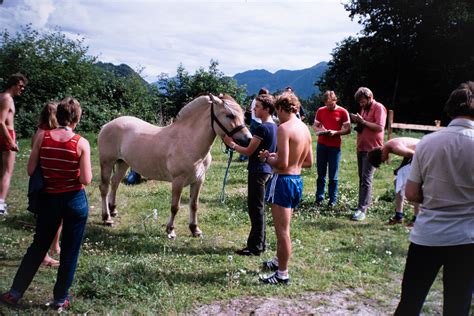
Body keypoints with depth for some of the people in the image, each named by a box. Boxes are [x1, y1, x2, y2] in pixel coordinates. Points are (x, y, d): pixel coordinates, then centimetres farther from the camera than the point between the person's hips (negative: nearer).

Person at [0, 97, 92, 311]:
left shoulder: (42, 137, -5)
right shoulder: (81, 143, -13)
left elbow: (30, 170, -2)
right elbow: (86, 179, -15)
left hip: (48, 199, 3)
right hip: (75, 200, -2)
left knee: (38, 246, 19)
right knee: (70, 251, 11)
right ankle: (60, 299, 22)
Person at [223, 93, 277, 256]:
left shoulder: (262, 128, -19)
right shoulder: (274, 126, 10)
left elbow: (249, 151, -15)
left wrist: (232, 144, -5)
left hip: (258, 171, -9)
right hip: (266, 169, 9)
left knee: (256, 209, -3)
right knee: (257, 208, 16)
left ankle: (256, 247, 4)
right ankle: (258, 242, 25)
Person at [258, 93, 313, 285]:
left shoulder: (284, 128, -17)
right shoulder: (305, 128, 8)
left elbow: (282, 163, -24)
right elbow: (309, 162, 14)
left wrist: (267, 158, -5)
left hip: (283, 180, -9)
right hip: (297, 180, 9)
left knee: (282, 230, 1)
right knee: (282, 227, 25)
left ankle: (282, 274, 12)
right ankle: (279, 261, 42)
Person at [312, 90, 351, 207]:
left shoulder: (343, 112, -2)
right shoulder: (320, 111, 6)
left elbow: (348, 129, -2)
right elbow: (314, 125, 13)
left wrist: (336, 132, -18)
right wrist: (319, 130, -9)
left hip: (335, 146, -2)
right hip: (321, 144, 3)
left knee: (333, 176, 2)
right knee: (321, 174, 7)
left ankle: (332, 200, 10)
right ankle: (319, 198, 15)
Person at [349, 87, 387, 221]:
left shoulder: (379, 108, -9)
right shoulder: (364, 108, 16)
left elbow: (380, 127, -19)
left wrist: (363, 121, -18)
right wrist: (357, 121, 4)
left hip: (372, 149, -9)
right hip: (361, 148, 9)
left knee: (366, 179, -12)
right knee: (362, 178, 12)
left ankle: (362, 210, -14)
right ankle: (366, 203, 21)